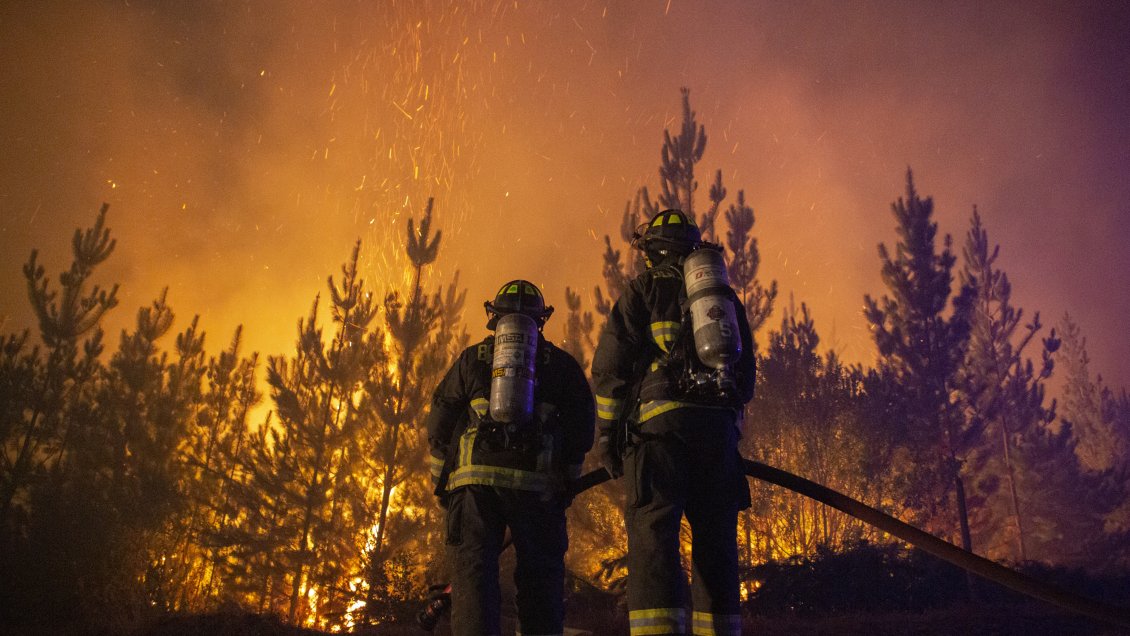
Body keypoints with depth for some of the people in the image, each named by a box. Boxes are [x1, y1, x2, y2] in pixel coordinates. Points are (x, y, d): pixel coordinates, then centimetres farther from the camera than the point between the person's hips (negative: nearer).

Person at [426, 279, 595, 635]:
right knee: (540, 579, 9)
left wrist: (442, 483, 17)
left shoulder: (472, 358, 13)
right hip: (538, 485, 1)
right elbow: (582, 428, 9)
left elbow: (439, 425, 9)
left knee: (474, 577, 0)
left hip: (474, 483, 0)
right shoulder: (561, 363, 14)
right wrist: (566, 482, 17)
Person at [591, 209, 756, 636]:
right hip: (719, 426, 5)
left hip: (660, 423, -4)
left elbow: (609, 365, -1)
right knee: (715, 537, 9)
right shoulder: (725, 296, 22)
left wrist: (608, 433, 3)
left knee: (653, 534, -7)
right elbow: (746, 372, 20)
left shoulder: (643, 290, 7)